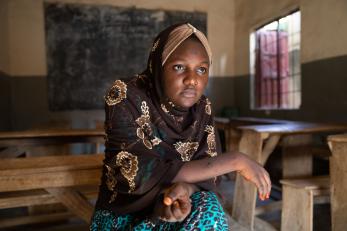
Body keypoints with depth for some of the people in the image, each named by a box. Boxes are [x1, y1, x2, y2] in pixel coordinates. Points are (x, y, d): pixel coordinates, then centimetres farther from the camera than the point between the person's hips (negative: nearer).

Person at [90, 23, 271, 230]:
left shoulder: (202, 108, -3)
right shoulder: (124, 97, -18)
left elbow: (209, 172, -5)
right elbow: (141, 175, -26)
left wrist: (185, 188, -30)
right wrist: (234, 161, -24)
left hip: (165, 210, 4)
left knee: (207, 209, -27)